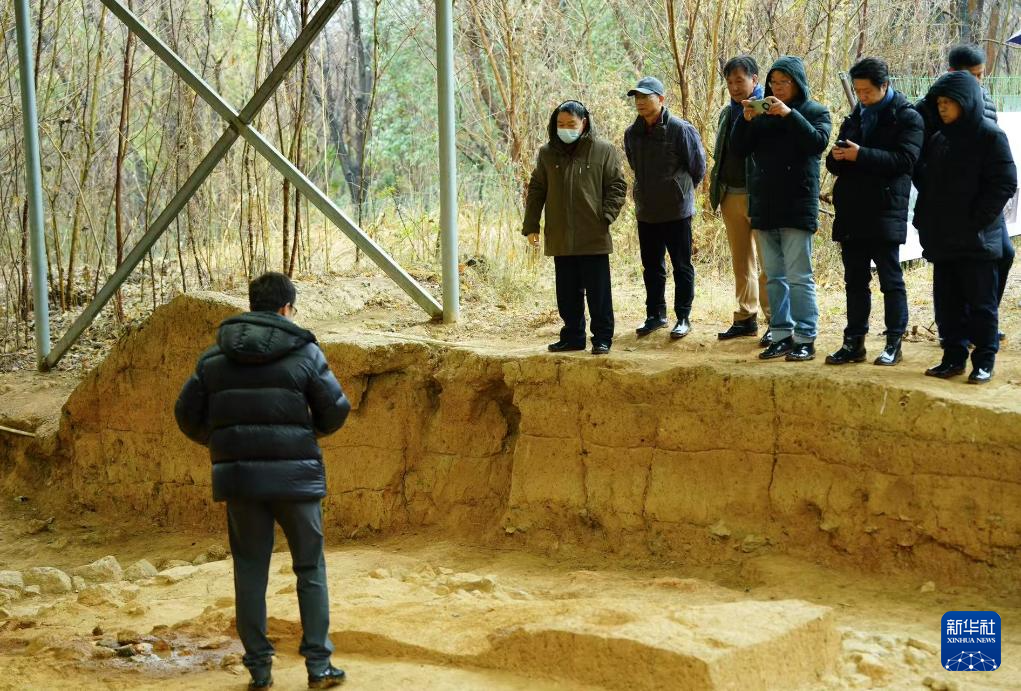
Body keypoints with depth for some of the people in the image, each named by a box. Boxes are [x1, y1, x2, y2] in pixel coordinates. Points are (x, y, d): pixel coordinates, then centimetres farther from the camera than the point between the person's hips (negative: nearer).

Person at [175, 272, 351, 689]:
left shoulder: (215, 357, 5)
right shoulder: (304, 352, -4)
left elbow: (187, 414, 6)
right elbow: (336, 410, -3)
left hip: (239, 476, 2)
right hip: (295, 475, -2)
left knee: (250, 571, 10)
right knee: (310, 568, 9)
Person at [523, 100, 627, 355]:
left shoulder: (603, 150, -2)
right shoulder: (547, 153, 7)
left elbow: (617, 186, 0)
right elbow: (536, 190, 11)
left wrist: (606, 217, -11)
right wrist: (531, 226, 6)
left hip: (594, 237, -3)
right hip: (560, 238, 3)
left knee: (598, 292, 2)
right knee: (567, 293, 11)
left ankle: (602, 338, 9)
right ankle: (573, 336, 21)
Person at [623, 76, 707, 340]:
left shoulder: (681, 130, -13)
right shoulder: (632, 133, 4)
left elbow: (698, 167, -2)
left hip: (677, 210, -5)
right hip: (646, 211, 5)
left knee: (682, 266, 4)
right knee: (652, 267, 13)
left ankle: (683, 318, 11)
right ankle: (655, 314, 24)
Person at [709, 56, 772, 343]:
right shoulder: (727, 114, 16)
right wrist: (715, 189, 18)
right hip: (731, 196, 7)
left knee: (767, 262, -5)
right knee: (741, 262, 12)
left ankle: (775, 321, -2)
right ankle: (746, 318, 19)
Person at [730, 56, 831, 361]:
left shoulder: (815, 112, 2)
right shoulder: (762, 113, 12)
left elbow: (818, 142, -16)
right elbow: (739, 148, 5)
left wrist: (789, 115, -24)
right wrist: (746, 120, -12)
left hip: (797, 207, -5)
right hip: (764, 207, 5)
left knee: (799, 277, -6)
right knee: (774, 277, 9)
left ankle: (805, 339, -3)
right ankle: (781, 335, 15)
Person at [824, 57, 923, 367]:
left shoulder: (906, 117, -3)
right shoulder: (855, 117, 18)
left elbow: (904, 159, -16)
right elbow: (835, 165, 20)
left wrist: (861, 155, -22)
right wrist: (837, 157, -4)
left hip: (885, 213, -6)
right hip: (851, 213, 6)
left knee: (890, 280, 0)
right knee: (855, 281, 9)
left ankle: (894, 344, 6)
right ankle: (854, 343, 15)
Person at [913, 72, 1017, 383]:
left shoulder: (990, 136, -7)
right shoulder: (939, 139, 11)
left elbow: (1005, 184, -11)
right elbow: (926, 182, 18)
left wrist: (976, 221, -15)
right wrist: (926, 220, 6)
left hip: (977, 240, -6)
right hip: (943, 240, 6)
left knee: (981, 303, 1)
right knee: (947, 302, 10)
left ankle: (984, 361, 8)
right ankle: (953, 357, 19)